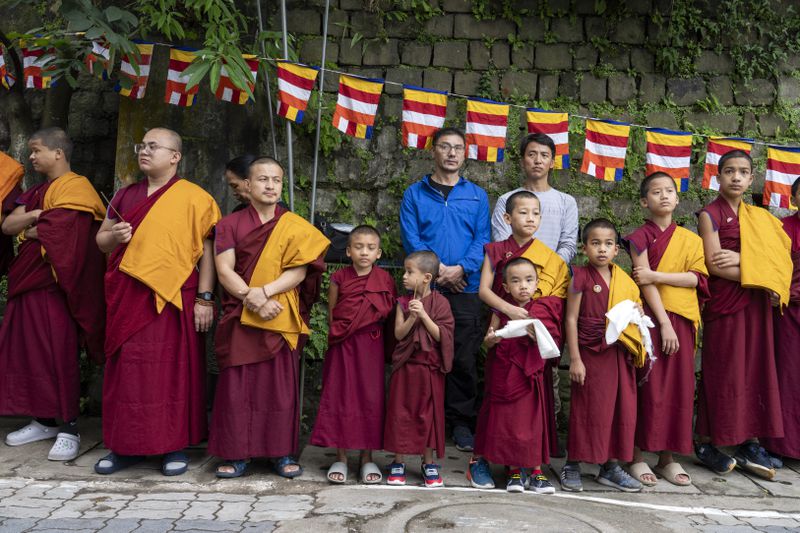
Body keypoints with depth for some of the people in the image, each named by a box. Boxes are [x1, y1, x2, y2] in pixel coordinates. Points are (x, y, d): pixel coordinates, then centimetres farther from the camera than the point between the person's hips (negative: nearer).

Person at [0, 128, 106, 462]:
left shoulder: (75, 187, -8)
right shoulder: (36, 192, 19)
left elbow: (54, 232, -20)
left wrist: (27, 229, 0)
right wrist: (37, 215, -9)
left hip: (55, 286, -9)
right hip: (27, 284, 9)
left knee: (60, 354, -7)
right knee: (30, 351, 10)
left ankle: (69, 428, 2)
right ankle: (44, 421, 22)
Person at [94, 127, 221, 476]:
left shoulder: (194, 198, -2)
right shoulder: (124, 196, 14)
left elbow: (207, 251, -5)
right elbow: (101, 240, 20)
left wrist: (204, 298, -10)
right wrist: (114, 236, -4)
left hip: (174, 299, -5)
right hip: (128, 299, 5)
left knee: (174, 370, 1)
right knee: (128, 370, 9)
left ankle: (174, 446, 13)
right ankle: (126, 446, 21)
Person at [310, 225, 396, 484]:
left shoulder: (384, 279, 0)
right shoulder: (339, 278, -1)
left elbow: (390, 313, 4)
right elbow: (331, 313, 6)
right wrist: (338, 335, 0)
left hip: (371, 345, 0)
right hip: (343, 346, 0)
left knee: (370, 398, 5)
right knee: (340, 397, 3)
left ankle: (367, 457, 17)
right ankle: (341, 457, 15)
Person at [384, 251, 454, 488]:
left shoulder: (440, 302, -5)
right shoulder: (403, 302, 2)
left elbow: (440, 336, -11)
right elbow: (399, 334, -5)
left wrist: (423, 315, -19)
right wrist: (412, 317, -20)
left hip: (430, 368, -2)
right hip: (405, 366, 2)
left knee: (429, 414, 8)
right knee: (400, 412, 5)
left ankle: (429, 462, 21)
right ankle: (398, 461, 18)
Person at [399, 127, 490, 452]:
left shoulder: (477, 195, 12)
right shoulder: (415, 194, 8)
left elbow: (483, 239, 3)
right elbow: (410, 238, -2)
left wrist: (460, 268, -13)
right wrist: (438, 269, -13)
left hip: (466, 288, 1)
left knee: (464, 358, 3)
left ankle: (461, 420, 15)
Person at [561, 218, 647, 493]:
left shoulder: (624, 281, 9)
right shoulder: (581, 276, -6)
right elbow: (571, 319, -8)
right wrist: (575, 359, -11)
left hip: (619, 354, 5)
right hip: (590, 353, -5)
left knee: (621, 410, 9)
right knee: (587, 410, 2)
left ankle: (611, 466, 24)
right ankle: (572, 465, 17)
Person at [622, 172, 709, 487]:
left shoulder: (690, 240, 12)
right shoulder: (640, 237, 0)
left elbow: (696, 278, -1)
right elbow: (644, 282, -9)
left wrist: (657, 275, -14)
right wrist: (664, 323, -15)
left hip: (681, 319, 4)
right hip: (650, 316, -4)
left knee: (677, 388, 6)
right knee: (647, 385, -4)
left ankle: (667, 457, 16)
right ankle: (637, 457, 5)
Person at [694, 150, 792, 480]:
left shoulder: (759, 218, 14)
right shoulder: (710, 214, -4)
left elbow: (775, 254, 3)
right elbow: (714, 265, -13)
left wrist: (741, 259, -14)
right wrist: (756, 273, -11)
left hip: (756, 303, 6)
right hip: (724, 302, -5)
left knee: (755, 369, 6)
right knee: (723, 372, -2)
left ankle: (749, 443, 14)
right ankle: (706, 442, 9)